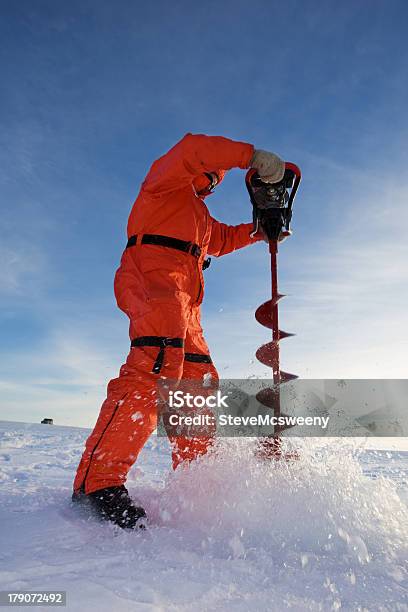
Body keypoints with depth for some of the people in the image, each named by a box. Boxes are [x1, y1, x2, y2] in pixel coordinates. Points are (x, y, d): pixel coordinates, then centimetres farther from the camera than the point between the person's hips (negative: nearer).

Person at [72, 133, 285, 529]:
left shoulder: (200, 215, 40)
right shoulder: (167, 178, 15)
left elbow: (222, 238, 46)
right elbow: (195, 149, -5)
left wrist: (262, 229, 30)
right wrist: (252, 156, -11)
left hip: (183, 300, 10)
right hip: (152, 275, -10)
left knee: (200, 384, 3)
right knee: (158, 362, -32)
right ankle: (97, 483, -36)